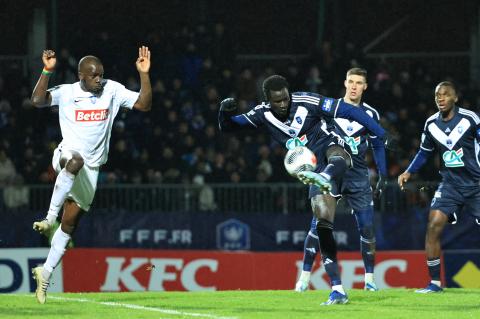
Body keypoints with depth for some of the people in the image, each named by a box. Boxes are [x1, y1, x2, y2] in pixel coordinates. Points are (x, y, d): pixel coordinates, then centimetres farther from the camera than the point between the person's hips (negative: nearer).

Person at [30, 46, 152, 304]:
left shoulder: (112, 90, 2)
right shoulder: (66, 92, -5)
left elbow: (144, 105, -2)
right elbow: (37, 100, -20)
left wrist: (144, 74, -13)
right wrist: (47, 71, -29)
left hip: (91, 167, 3)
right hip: (67, 155, -3)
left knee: (70, 223, 4)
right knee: (76, 161, -42)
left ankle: (46, 272, 14)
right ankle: (50, 217, -40)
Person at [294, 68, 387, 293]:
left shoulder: (370, 114, 5)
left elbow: (378, 147, 13)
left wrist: (383, 176, 8)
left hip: (358, 178, 1)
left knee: (367, 228, -2)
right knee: (318, 225, -8)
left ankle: (369, 279, 8)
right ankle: (305, 276, -4)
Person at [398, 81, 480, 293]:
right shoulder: (431, 124, 3)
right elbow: (424, 152, 17)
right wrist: (409, 172, 6)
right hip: (450, 185, 3)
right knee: (433, 226, -12)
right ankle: (434, 283, -4)